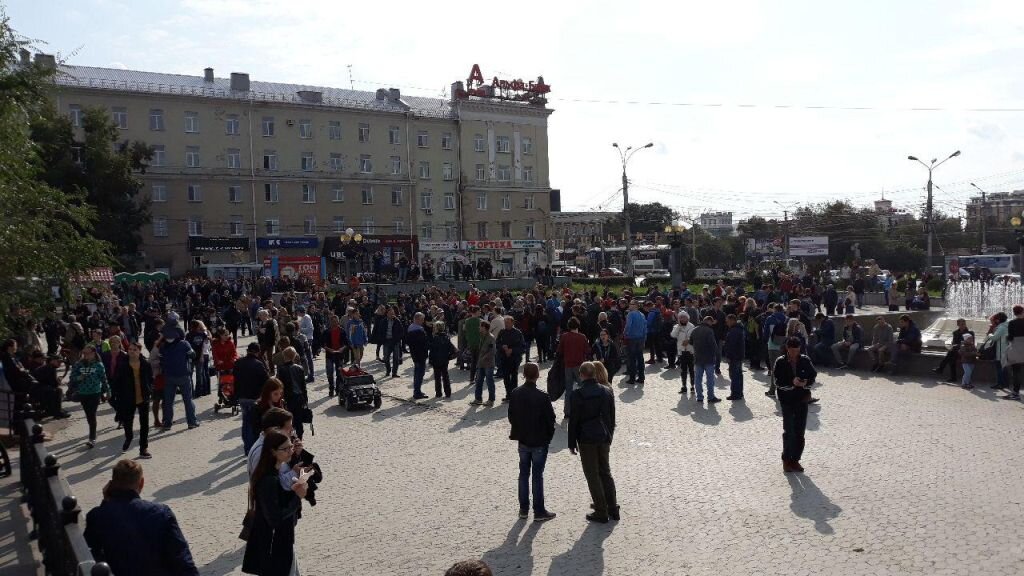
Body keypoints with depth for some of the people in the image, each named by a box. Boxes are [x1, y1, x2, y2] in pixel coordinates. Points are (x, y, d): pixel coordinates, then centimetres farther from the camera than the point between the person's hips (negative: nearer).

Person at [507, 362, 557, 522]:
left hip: (522, 440, 4)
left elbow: (511, 416, 2)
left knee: (523, 474, 15)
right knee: (537, 476, 4)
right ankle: (539, 512, 11)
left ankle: (523, 509, 22)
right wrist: (549, 436, 3)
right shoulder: (543, 397, -20)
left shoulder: (514, 394, -6)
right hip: (540, 441, -4)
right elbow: (550, 419, -13)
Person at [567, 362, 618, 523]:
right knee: (606, 472, 17)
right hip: (604, 438, 5)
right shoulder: (607, 392, 2)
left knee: (593, 476, 4)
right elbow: (612, 418, 8)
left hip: (587, 440, -5)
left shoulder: (577, 394, -13)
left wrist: (572, 443, -1)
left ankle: (601, 513, 7)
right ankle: (613, 508, 22)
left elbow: (573, 420, -10)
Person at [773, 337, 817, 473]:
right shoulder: (780, 362, -7)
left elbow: (813, 375, 6)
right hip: (787, 400, -3)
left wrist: (805, 383, -15)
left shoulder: (805, 360, 0)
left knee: (800, 431, 7)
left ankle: (795, 459, 19)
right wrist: (792, 383, -26)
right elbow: (778, 382, -10)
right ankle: (786, 460, 11)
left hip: (802, 399, 3)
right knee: (789, 431, -3)